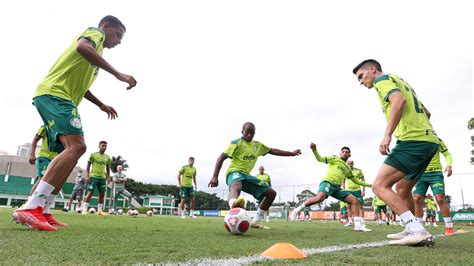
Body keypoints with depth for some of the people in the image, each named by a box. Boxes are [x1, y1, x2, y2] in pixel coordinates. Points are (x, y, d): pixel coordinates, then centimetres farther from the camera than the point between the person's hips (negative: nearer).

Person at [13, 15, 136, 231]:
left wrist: (101, 105, 42)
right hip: (54, 94, -11)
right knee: (76, 146, -26)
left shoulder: (96, 49, 30)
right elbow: (82, 47, -23)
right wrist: (118, 74, -26)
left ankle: (37, 211, 7)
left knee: (71, 151, 8)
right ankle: (30, 208, -30)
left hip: (59, 97, 11)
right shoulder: (96, 33, 4)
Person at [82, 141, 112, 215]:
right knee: (90, 193, -8)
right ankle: (84, 210, -2)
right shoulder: (93, 155, -1)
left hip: (103, 178, 5)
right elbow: (88, 166, 0)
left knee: (102, 194, 4)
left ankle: (100, 210, 11)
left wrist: (108, 177, 9)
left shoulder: (107, 157, 12)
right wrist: (87, 176, -9)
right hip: (93, 177, -5)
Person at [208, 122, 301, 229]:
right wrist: (215, 176, -23)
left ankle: (255, 221, 6)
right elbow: (221, 157, -13)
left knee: (271, 193, 3)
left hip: (246, 175, 8)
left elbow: (273, 151, 25)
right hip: (234, 172, -8)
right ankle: (234, 204, -82)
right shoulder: (237, 143, -6)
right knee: (236, 187, -45)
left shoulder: (258, 145, 14)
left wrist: (292, 153, 24)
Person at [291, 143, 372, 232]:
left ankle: (358, 225, 0)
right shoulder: (335, 158, 10)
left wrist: (368, 184, 37)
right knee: (320, 197, -36)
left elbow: (355, 180, 40)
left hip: (337, 187, 7)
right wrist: (314, 150, -22)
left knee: (354, 200, -2)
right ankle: (298, 209, -22)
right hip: (328, 182, -7)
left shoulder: (348, 168, 29)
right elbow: (320, 159, -3)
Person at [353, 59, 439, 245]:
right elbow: (425, 112, 31)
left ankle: (418, 231, -18)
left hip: (413, 140, -10)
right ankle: (412, 231, 25)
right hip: (429, 140, 10)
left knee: (379, 186, -13)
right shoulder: (400, 82, 28)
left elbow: (399, 101, -20)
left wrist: (387, 134, -25)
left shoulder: (382, 79, 1)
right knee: (402, 188, 20)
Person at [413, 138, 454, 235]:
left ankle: (449, 226, -1)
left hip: (435, 173, -3)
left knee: (440, 198, -15)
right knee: (417, 199, -5)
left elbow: (447, 154, 1)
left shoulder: (437, 140, -2)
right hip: (421, 174, 3)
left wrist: (449, 165, -18)